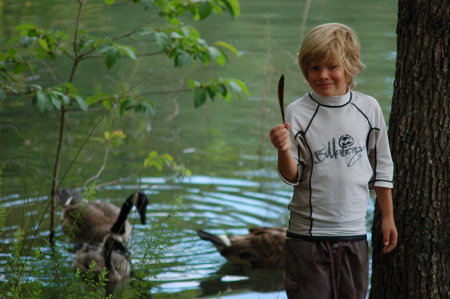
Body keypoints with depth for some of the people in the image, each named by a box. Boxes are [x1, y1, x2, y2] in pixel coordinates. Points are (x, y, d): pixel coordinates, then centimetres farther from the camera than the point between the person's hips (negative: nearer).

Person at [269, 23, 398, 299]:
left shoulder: (368, 108, 1)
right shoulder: (298, 113, -6)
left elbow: (381, 167, 11)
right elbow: (292, 177, -5)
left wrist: (388, 217, 13)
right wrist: (284, 150, -24)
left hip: (355, 231, 2)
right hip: (308, 233, -2)